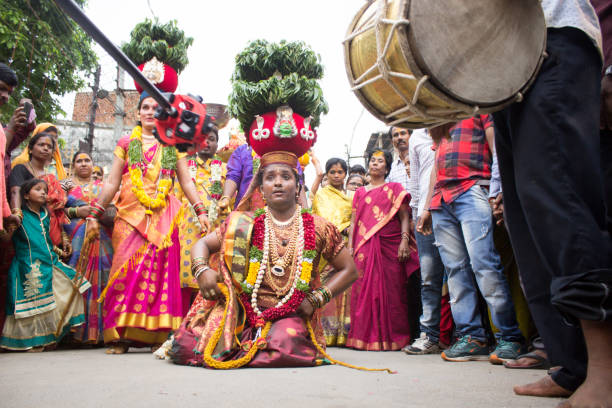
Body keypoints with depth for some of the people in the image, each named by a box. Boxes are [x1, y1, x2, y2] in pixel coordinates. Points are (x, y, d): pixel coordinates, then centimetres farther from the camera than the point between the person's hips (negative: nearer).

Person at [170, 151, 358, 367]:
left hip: (290, 315, 0)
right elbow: (203, 244, 10)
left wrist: (315, 299, -4)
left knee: (284, 346, -35)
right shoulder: (245, 225, 4)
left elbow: (349, 270, 9)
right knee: (185, 347, -18)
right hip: (242, 310, 0)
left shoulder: (318, 228, 3)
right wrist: (202, 270, -13)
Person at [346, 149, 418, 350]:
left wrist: (404, 240, -11)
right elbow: (354, 221, 17)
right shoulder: (360, 192, 20)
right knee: (364, 289, -2)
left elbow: (404, 217, 2)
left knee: (390, 289, -4)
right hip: (364, 248, 3)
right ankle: (365, 336, 5)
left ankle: (390, 337, 2)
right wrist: (350, 245, 7)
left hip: (389, 246, -3)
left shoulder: (394, 188, 11)